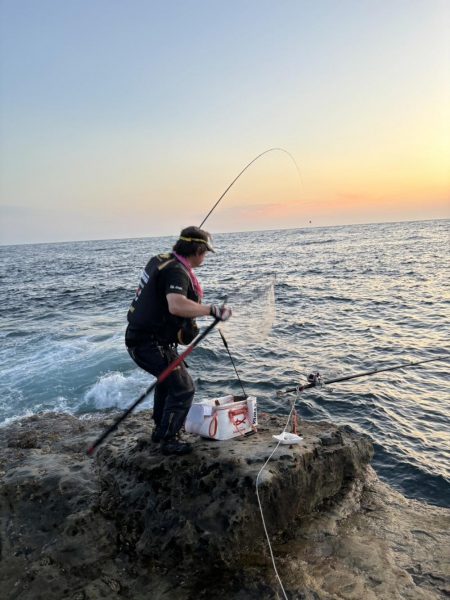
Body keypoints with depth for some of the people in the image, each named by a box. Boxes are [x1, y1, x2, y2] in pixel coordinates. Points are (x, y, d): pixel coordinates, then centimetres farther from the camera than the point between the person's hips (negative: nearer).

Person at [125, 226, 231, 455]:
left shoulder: (160, 260, 9)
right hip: (150, 344, -10)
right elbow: (176, 305, -41)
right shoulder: (176, 271, -22)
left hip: (139, 336, 10)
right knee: (183, 388, -1)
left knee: (169, 376, 27)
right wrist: (212, 310, -33)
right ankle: (168, 440, 10)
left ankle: (160, 428, 40)